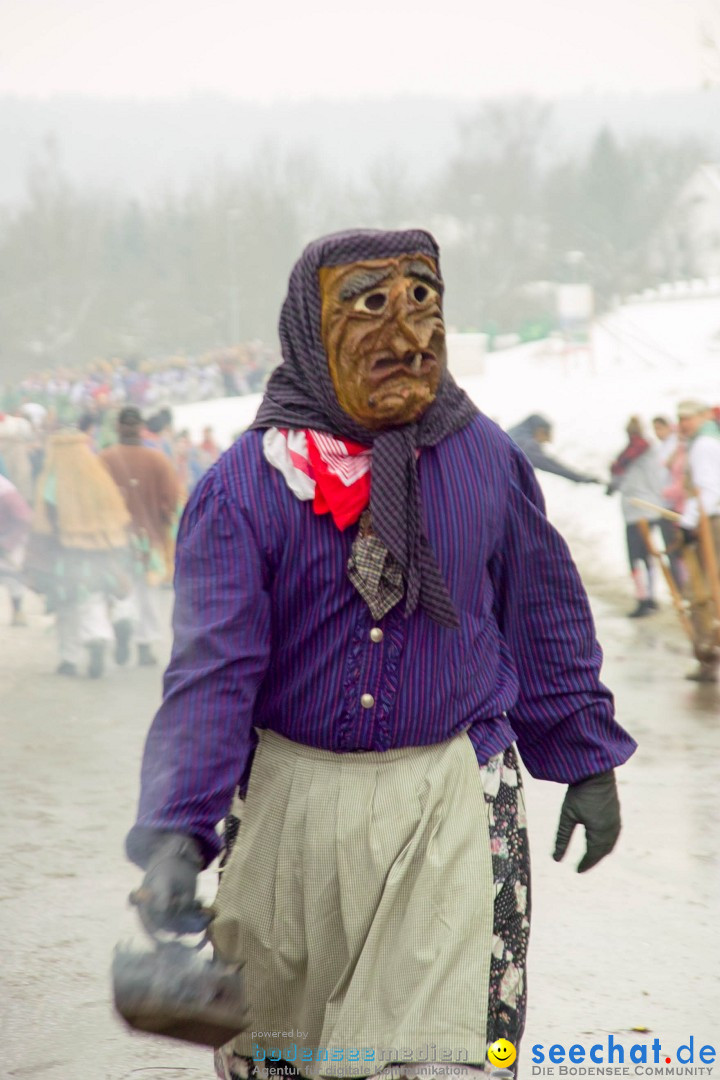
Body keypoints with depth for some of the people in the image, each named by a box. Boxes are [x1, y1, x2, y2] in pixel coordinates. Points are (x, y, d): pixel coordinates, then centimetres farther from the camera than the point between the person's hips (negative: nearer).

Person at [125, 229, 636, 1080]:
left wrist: (586, 761, 14)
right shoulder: (244, 487, -8)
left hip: (455, 796, 0)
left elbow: (543, 617, 12)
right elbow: (211, 668, -15)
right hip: (296, 796, 0)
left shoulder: (486, 459, 0)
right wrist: (174, 832, -26)